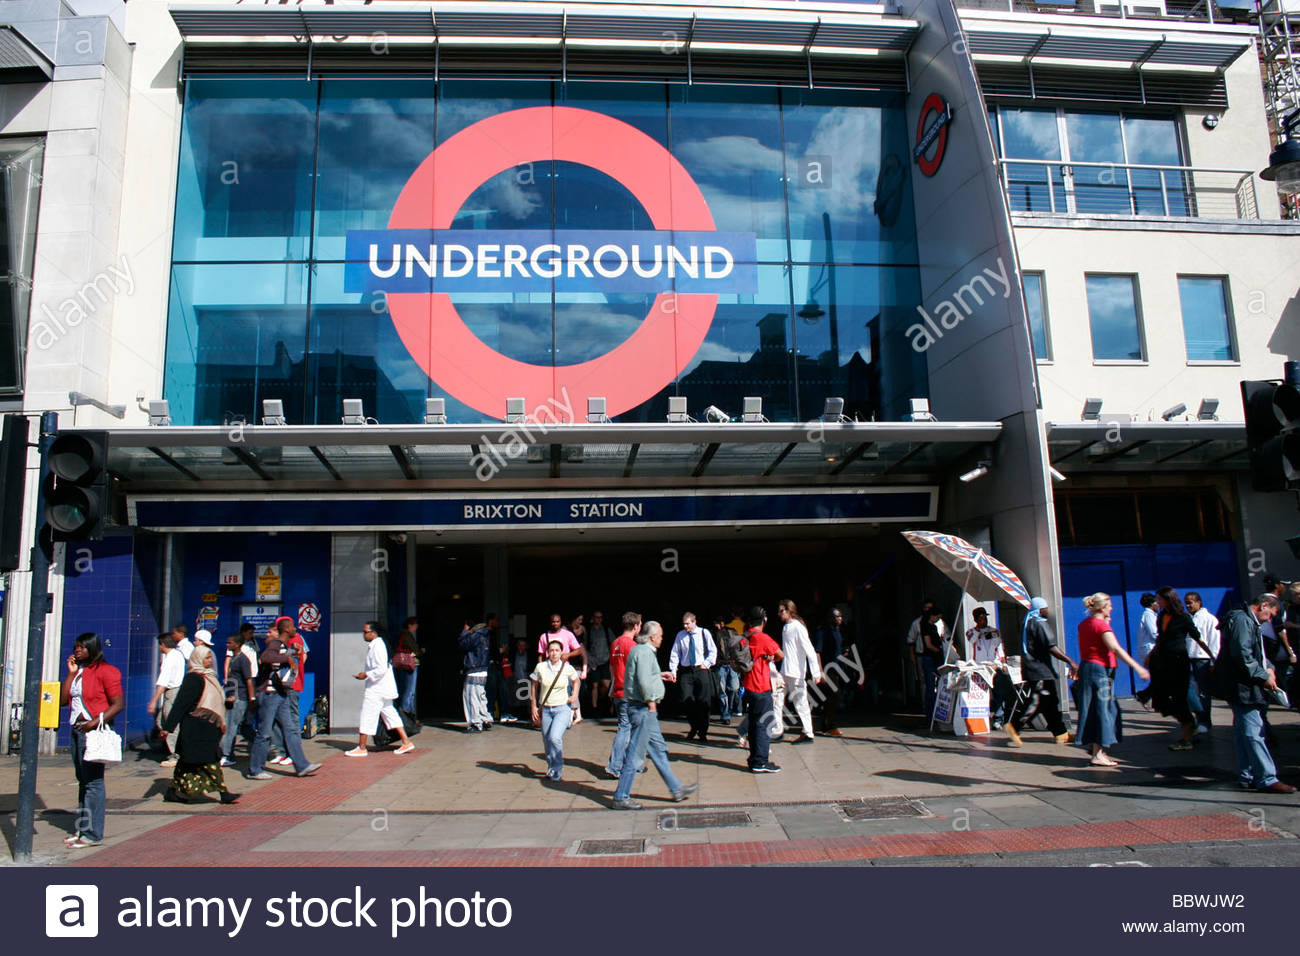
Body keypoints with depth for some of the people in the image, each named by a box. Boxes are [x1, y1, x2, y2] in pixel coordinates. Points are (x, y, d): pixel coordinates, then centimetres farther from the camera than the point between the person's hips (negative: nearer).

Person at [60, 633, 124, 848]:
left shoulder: (105, 671, -9)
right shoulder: (77, 671, 15)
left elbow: (119, 704, -14)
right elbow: (62, 701, 8)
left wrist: (96, 722, -22)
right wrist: (71, 673, 4)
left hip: (95, 731, -8)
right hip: (77, 730, 8)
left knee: (93, 782, -6)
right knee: (83, 781, 15)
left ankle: (92, 834, -2)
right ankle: (81, 828, 24)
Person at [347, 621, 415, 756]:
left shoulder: (377, 647, -18)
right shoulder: (373, 645, 14)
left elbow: (381, 669, -24)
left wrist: (366, 675, -15)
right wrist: (366, 674, 15)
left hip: (376, 689, -10)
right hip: (383, 688, 10)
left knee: (367, 716, -1)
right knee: (390, 713, 12)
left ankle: (361, 748, 8)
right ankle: (406, 742, 12)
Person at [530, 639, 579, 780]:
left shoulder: (567, 668, -2)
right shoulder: (540, 667, -3)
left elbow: (575, 681, 18)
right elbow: (534, 685, 11)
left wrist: (574, 695, 3)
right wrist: (534, 706, 7)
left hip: (562, 709, -2)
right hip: (545, 709, 2)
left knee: (555, 737, -21)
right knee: (547, 741, 5)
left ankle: (557, 770, -5)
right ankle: (551, 769, 28)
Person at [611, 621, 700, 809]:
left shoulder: (640, 650, 16)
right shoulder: (645, 652, -16)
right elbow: (643, 680, -26)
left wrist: (657, 676, 20)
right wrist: (650, 701, -16)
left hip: (645, 709, 11)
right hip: (643, 708, -11)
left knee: (658, 748, 16)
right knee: (635, 753, -5)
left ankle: (676, 789, 25)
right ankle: (621, 797, 2)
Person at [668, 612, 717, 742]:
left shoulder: (704, 633, 0)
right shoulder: (680, 635, 4)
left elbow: (713, 651, 5)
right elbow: (675, 654, 6)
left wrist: (707, 663, -4)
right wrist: (673, 670, -2)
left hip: (701, 670, -1)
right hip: (685, 671, 1)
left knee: (703, 702, 1)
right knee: (686, 700, -6)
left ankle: (702, 733, 15)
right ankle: (694, 726, 19)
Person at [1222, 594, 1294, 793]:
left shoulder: (1252, 623, 20)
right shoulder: (1241, 620, -14)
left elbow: (1257, 653, 26)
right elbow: (1242, 655, -22)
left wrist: (1268, 668, 7)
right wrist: (1264, 676, -16)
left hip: (1251, 689, 11)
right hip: (1243, 689, -11)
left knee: (1245, 734, 13)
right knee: (1253, 733, -8)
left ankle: (1247, 777, 18)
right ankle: (1267, 779, -6)